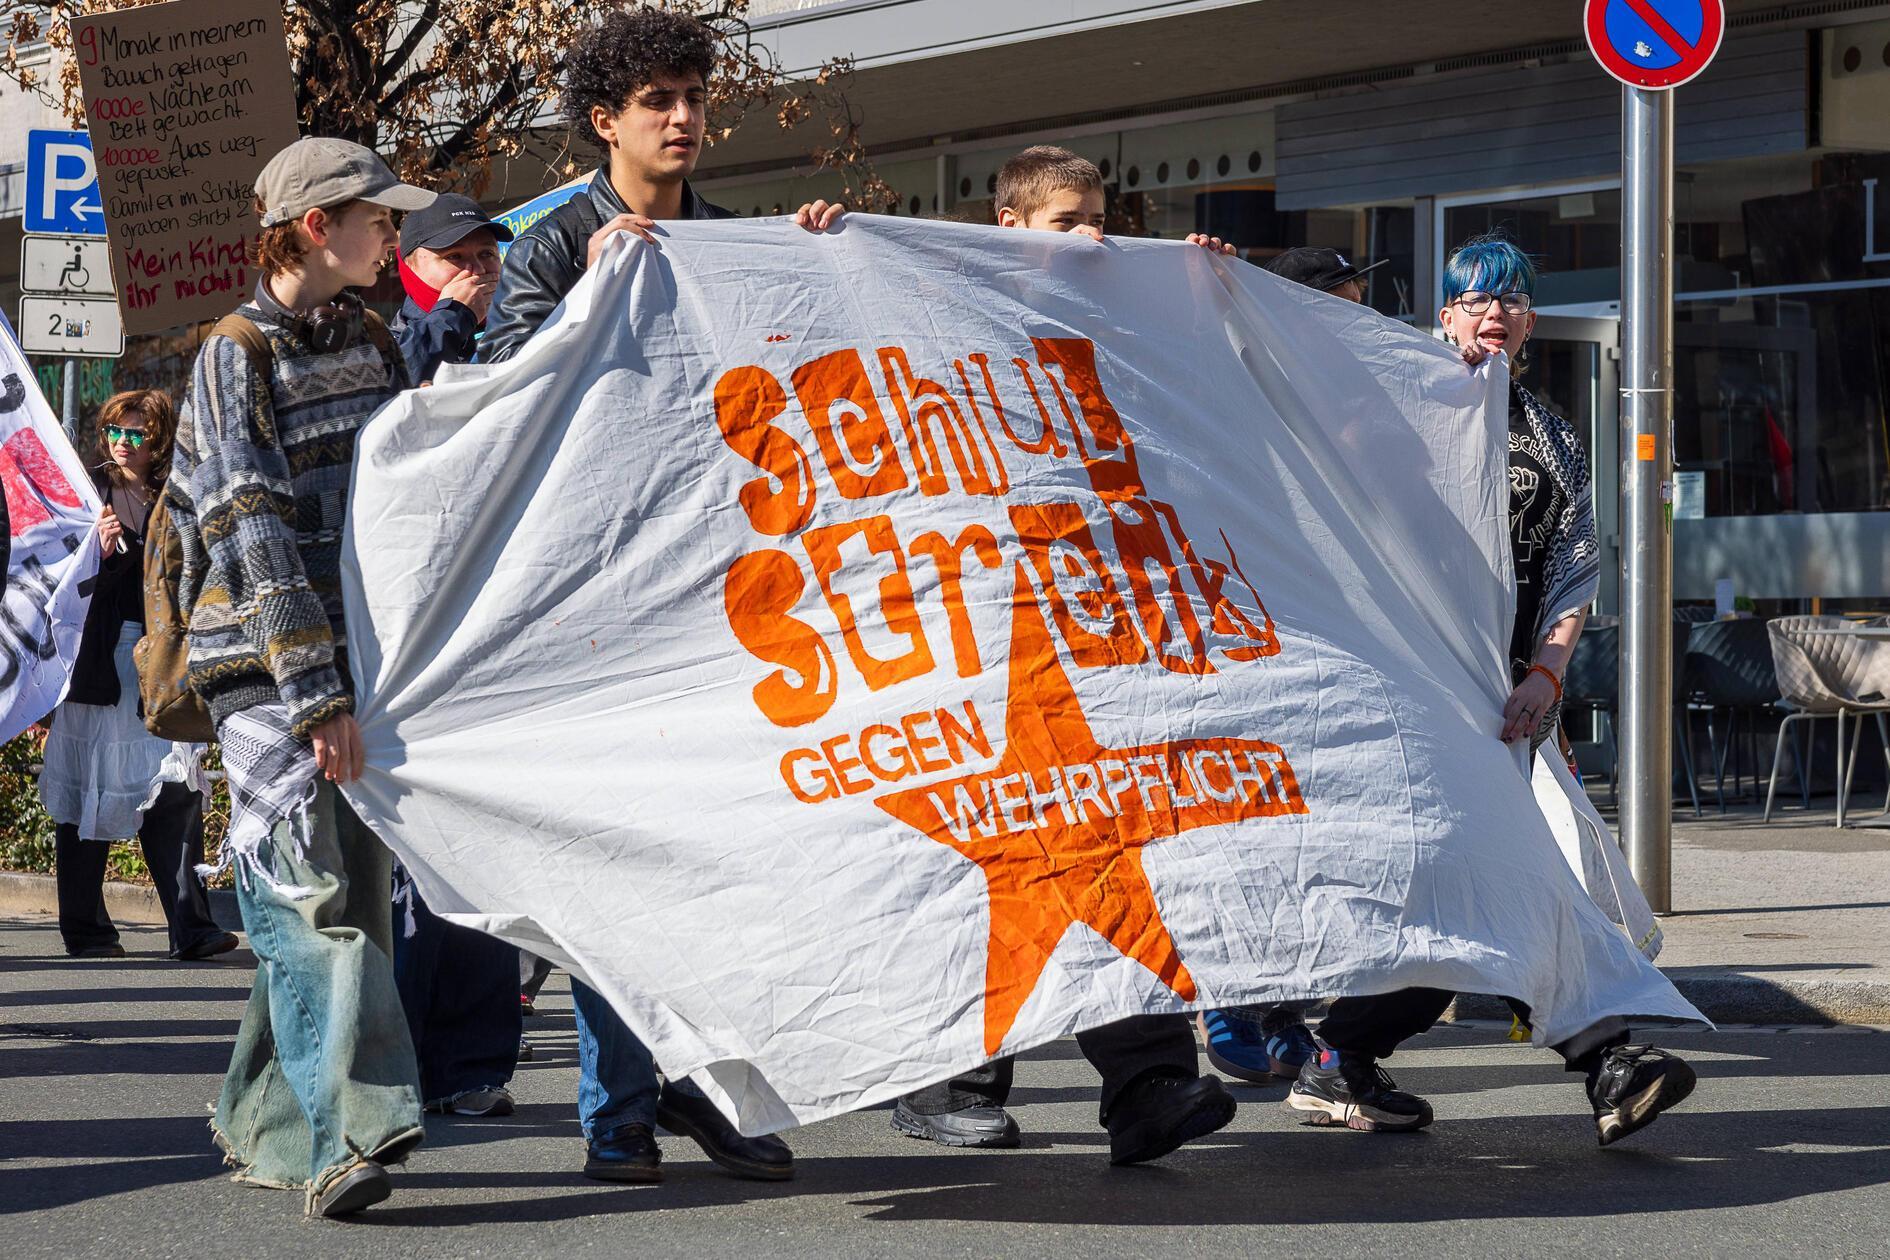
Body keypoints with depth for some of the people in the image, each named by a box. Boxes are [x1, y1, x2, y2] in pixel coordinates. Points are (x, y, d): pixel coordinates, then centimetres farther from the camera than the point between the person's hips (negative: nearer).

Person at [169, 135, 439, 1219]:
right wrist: (317, 691, -20)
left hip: (367, 653, 7)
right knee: (311, 890, -14)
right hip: (269, 662, -7)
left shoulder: (370, 342, 15)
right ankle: (346, 1132, -20)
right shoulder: (237, 357, -6)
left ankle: (269, 1127, 15)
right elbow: (256, 531, -14)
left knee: (357, 885, 5)